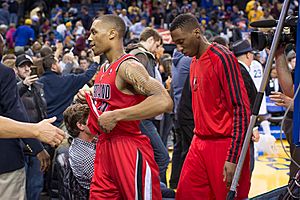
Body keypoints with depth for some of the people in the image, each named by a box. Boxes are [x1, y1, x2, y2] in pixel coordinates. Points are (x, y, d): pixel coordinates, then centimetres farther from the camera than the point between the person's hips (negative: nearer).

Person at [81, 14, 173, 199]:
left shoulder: (128, 66, -15)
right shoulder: (104, 70, 13)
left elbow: (164, 102, -29)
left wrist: (116, 116, -25)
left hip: (129, 149, -9)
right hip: (105, 146, 9)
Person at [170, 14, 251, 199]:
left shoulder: (222, 58, -13)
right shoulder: (194, 62, 13)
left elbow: (241, 108, -18)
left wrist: (233, 158, -21)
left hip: (224, 146, -8)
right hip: (200, 143, 8)